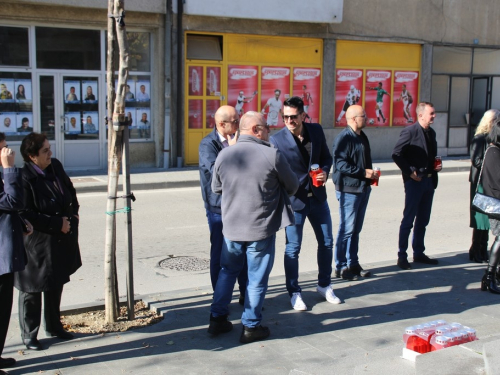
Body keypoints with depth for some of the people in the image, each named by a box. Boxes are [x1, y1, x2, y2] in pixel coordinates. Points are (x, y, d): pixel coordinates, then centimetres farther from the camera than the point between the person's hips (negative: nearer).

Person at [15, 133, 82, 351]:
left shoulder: (56, 167, 1)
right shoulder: (24, 178, -22)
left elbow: (70, 192, 18)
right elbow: (25, 215, -23)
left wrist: (73, 214, 5)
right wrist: (57, 224, -20)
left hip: (60, 242, 8)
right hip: (36, 245, -8)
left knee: (56, 286, 20)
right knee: (33, 289, 6)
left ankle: (54, 327, 37)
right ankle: (29, 335, 22)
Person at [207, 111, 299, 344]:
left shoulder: (224, 155, -4)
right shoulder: (272, 155, -14)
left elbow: (216, 188, 9)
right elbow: (292, 185, -1)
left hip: (231, 228, 4)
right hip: (261, 229, -4)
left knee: (227, 271, 21)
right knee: (257, 278, 9)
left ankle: (217, 319, 27)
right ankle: (251, 327, 18)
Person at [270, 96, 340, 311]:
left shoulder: (316, 131, -2)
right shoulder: (277, 140, -14)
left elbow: (326, 157, 9)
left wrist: (325, 171, -11)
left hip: (317, 196, 5)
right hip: (293, 199, -4)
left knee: (326, 242, 14)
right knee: (293, 248, 2)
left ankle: (324, 285, 33)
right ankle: (294, 293, 18)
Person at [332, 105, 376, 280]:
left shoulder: (361, 136, 15)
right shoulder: (344, 138, -14)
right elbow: (340, 164, -21)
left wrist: (371, 174, 8)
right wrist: (363, 172, -20)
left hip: (363, 188, 9)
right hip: (348, 189, -9)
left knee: (356, 229, 14)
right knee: (347, 229, -3)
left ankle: (353, 263, 23)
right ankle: (341, 266, 6)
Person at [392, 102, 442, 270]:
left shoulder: (431, 133, 12)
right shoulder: (410, 131, -11)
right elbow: (396, 154, -16)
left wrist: (436, 165, 3)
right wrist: (410, 172, -16)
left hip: (429, 180, 7)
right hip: (414, 181, -7)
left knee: (423, 221, 14)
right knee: (408, 220, -1)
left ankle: (418, 253, 24)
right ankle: (402, 256, 7)